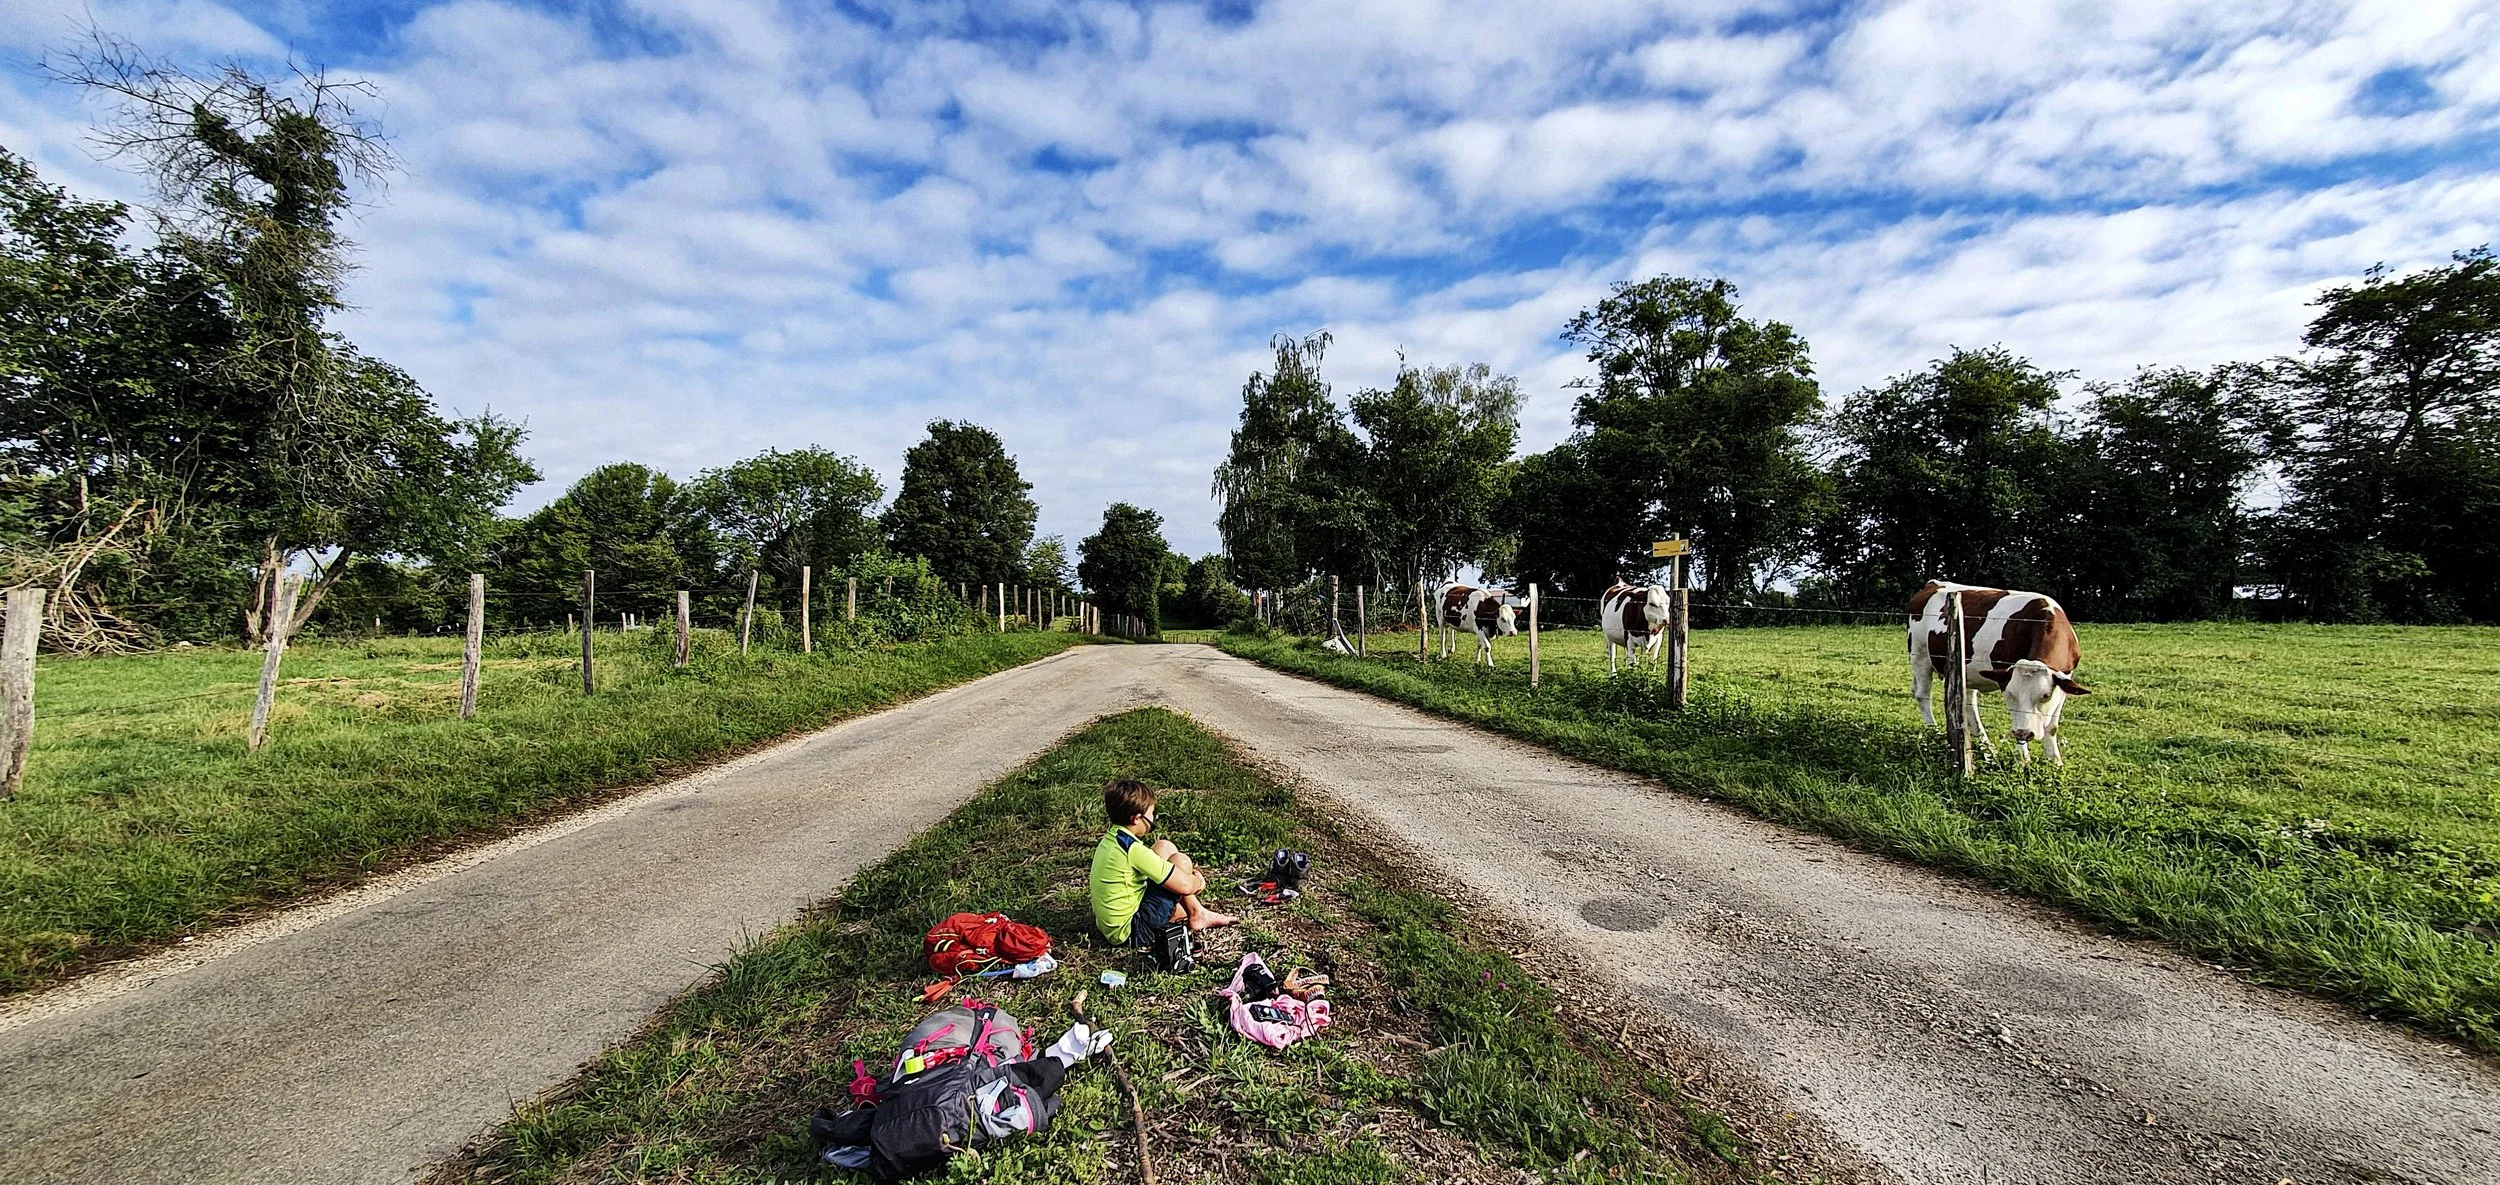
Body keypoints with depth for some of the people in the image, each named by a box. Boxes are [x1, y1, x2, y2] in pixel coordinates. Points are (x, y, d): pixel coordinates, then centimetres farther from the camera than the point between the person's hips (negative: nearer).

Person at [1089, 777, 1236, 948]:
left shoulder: (1110, 839, 3)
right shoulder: (1134, 849, -24)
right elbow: (1184, 885, -20)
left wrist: (1188, 876, 12)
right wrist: (1198, 882, 3)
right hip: (1129, 931, -9)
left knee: (1164, 847, 10)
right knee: (1181, 860, -8)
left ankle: (1197, 912, 16)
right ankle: (1196, 915, 15)